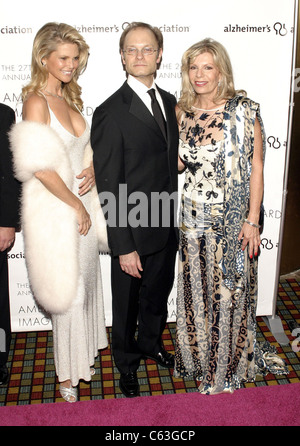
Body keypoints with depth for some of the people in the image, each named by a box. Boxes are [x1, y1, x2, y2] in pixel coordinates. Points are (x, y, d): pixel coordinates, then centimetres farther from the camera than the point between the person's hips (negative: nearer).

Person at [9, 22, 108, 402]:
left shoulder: (70, 98, 8)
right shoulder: (36, 102, -17)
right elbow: (40, 168, -21)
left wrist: (91, 169, -3)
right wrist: (77, 206, -14)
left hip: (82, 203, 8)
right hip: (55, 209, -8)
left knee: (86, 281, 19)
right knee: (67, 290, 5)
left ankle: (84, 353, 42)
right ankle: (68, 373, 27)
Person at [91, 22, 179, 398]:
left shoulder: (169, 101, 5)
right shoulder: (110, 112, -18)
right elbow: (109, 187, -18)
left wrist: (177, 218, 9)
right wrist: (124, 247, -19)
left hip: (168, 226, 6)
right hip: (133, 231, -6)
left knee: (159, 293, 25)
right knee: (127, 303, 15)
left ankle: (151, 343, 51)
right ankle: (126, 363, 39)